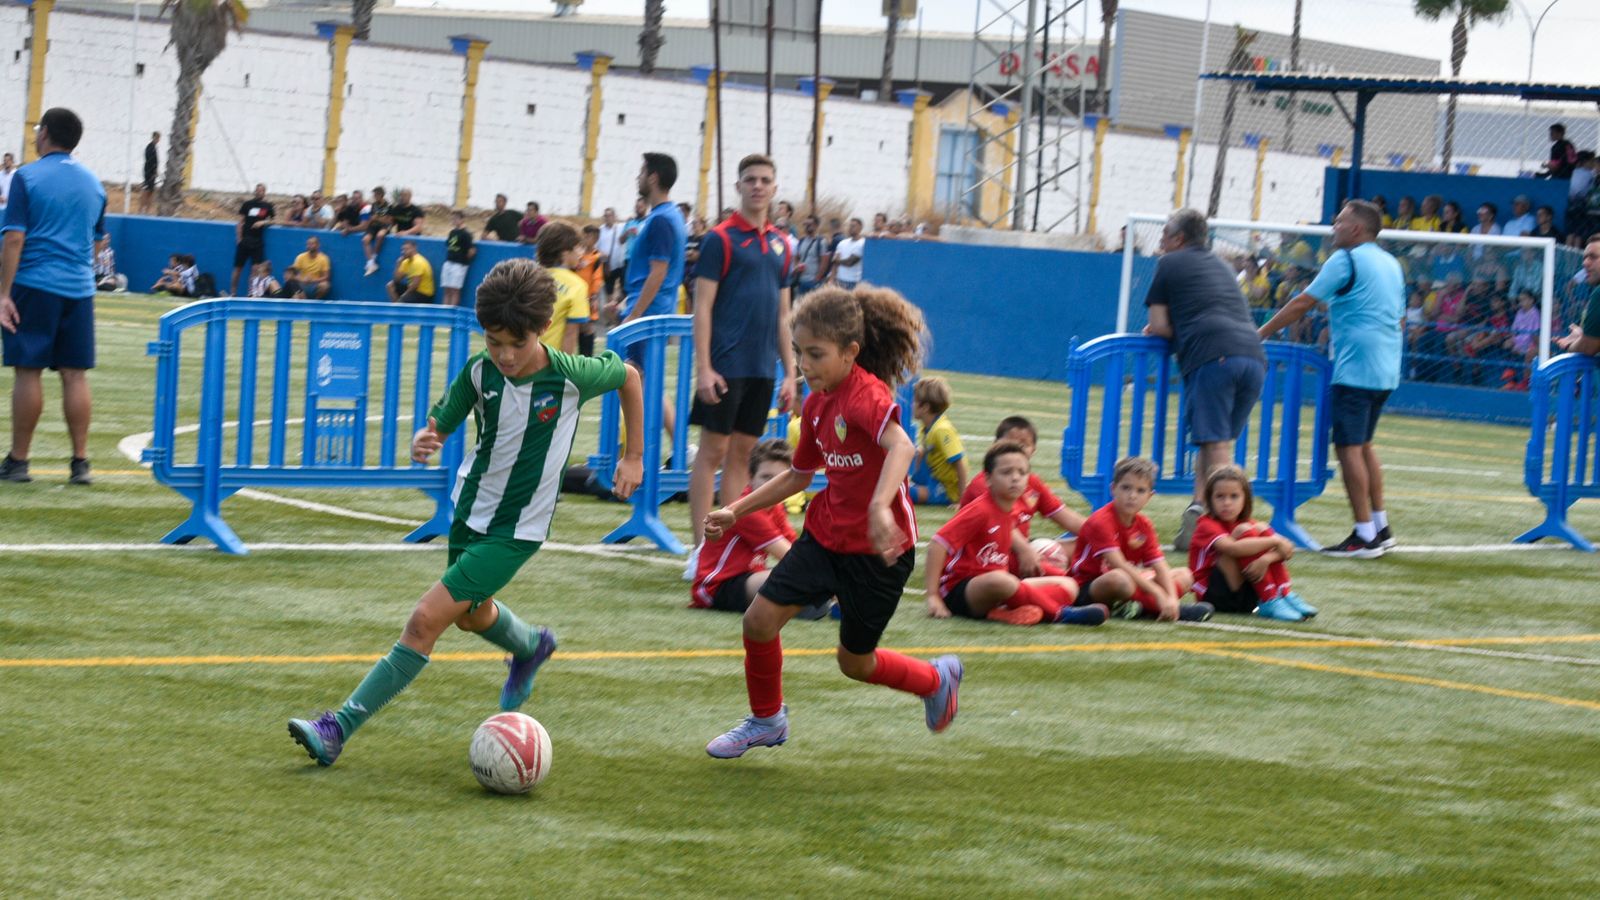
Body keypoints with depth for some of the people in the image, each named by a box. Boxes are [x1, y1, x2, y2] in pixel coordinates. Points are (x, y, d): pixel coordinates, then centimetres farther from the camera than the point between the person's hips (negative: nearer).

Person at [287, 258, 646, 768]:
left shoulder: (571, 376, -18)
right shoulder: (480, 372, -10)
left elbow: (628, 377, 2)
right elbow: (440, 424, 0)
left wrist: (633, 457, 8)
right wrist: (424, 442, -25)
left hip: (518, 527, -5)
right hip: (470, 511, 5)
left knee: (426, 620, -14)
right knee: (472, 616, 27)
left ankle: (339, 729, -13)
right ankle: (531, 647, 62)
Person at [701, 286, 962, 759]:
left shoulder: (866, 395, -22)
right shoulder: (816, 404, 5)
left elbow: (900, 445, -42)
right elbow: (798, 475, 20)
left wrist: (880, 506, -58)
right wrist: (735, 511, 15)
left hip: (877, 549, -7)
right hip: (825, 536, 7)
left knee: (853, 661, 7)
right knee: (760, 618, -5)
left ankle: (936, 680, 36)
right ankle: (766, 720, 19)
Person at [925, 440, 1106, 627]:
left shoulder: (1010, 508, 9)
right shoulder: (980, 510, -14)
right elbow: (938, 544, -20)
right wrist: (933, 597, -22)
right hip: (959, 590, -9)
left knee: (1068, 585, 1)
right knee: (999, 581, -42)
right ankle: (1060, 614, -26)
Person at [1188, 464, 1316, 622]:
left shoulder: (1248, 525, 9)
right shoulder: (1207, 525, -11)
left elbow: (1285, 549, -6)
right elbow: (1232, 548, -33)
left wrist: (1266, 559, -29)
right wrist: (1275, 541, -25)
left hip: (1246, 595, 6)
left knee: (1262, 530, -4)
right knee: (1243, 531, -20)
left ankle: (1285, 596, -13)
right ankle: (1269, 602, -24)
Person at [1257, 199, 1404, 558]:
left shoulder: (1347, 259, -8)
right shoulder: (1390, 264, 17)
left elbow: (1302, 304, -9)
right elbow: (1400, 322, 24)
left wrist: (1260, 334, -1)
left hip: (1356, 368, -9)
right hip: (1386, 370, 9)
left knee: (1349, 447, -7)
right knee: (1363, 444, 18)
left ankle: (1364, 535, -10)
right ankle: (1380, 526, 18)